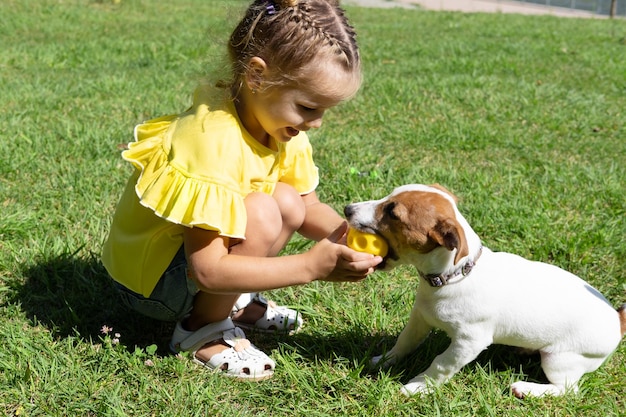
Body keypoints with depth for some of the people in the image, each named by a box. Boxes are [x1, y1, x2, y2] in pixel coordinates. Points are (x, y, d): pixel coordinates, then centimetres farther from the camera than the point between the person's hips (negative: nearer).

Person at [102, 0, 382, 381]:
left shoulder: (277, 122, -8)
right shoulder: (213, 140, -34)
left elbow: (309, 207, 3)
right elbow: (207, 270, -34)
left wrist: (350, 237, -18)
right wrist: (311, 266, -34)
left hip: (206, 261, 8)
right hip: (150, 277, -8)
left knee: (288, 203, -6)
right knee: (261, 213, -28)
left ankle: (233, 301, 10)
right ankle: (203, 328, -8)